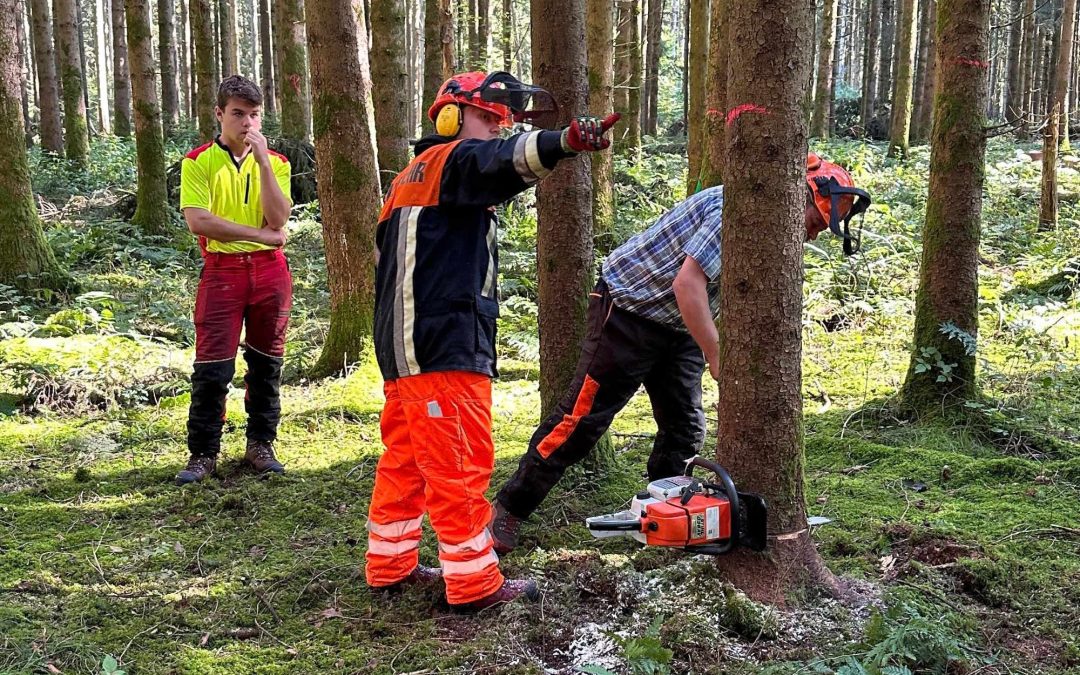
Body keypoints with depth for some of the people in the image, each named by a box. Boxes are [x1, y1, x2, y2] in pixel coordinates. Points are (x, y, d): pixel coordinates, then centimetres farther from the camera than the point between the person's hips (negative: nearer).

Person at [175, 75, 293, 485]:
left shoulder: (276, 163, 7)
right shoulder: (198, 162, 0)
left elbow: (278, 219, -8)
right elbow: (197, 220, -13)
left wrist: (263, 160, -13)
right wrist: (259, 234, -14)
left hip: (270, 270, 3)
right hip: (221, 270, -2)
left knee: (266, 362, 9)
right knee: (212, 367, -3)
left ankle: (260, 444, 21)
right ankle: (203, 453, 7)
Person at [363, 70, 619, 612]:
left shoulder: (408, 179, 23)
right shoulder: (452, 160, -6)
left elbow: (384, 259, 24)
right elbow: (502, 160, -30)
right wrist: (562, 142, -49)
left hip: (403, 345, 10)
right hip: (446, 348, -10)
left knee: (404, 459, 17)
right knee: (461, 464, -4)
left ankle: (389, 563, 26)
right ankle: (473, 581, 3)